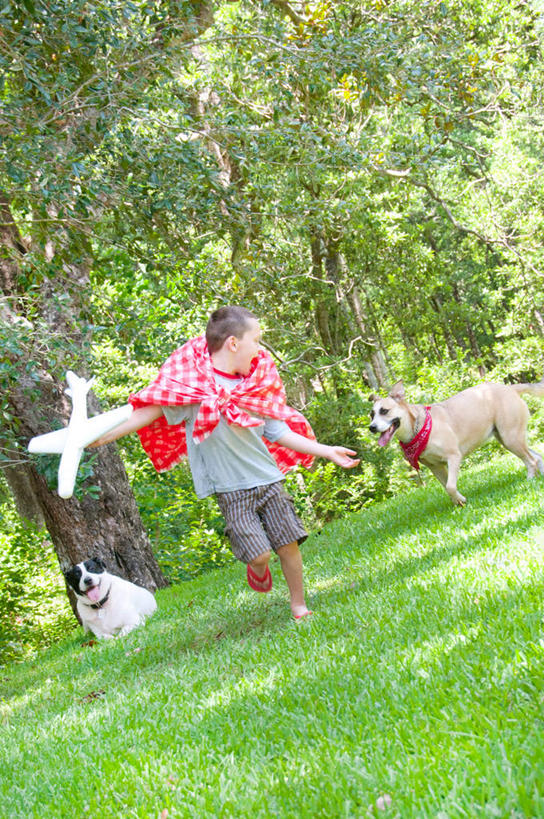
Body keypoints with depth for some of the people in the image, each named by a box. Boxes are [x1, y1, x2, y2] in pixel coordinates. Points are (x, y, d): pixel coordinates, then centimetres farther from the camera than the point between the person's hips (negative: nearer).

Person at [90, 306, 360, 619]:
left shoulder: (253, 387, 7)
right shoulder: (193, 384, -12)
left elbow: (278, 433, 14)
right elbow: (149, 412, -15)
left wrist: (327, 451, 16)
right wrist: (100, 437, -24)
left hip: (269, 480, 5)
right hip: (231, 490, -5)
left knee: (289, 544, 2)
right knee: (259, 554, -11)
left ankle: (299, 606, 22)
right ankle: (258, 570, 26)